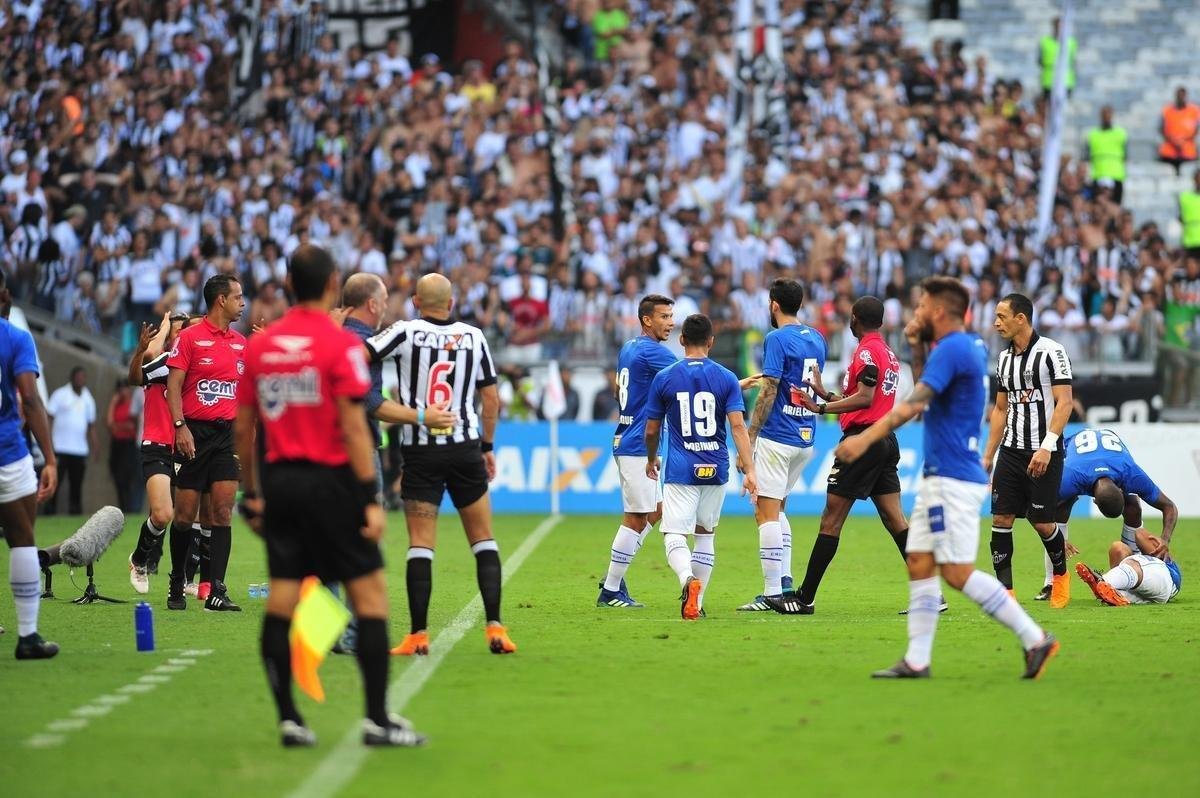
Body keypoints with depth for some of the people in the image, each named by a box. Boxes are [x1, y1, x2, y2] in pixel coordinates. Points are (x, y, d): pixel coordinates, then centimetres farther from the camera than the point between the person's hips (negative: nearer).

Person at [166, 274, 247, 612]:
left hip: (227, 433, 4)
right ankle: (177, 584, 17)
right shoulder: (190, 337, -3)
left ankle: (217, 591, -8)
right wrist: (180, 425, -15)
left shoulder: (240, 342, 13)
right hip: (195, 431, -4)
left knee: (223, 511, -6)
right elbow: (173, 385, -6)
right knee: (185, 513, 1)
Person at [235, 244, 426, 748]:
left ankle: (288, 718, 6)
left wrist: (252, 493, 19)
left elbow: (243, 426, 10)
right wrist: (371, 498, -12)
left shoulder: (259, 346, 7)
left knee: (281, 601, 5)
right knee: (370, 592, 0)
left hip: (279, 480, 5)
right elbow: (353, 427, -13)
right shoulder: (341, 344, -8)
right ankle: (376, 719, -5)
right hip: (330, 481, -5)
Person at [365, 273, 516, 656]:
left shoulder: (406, 332, -6)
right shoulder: (474, 337, 4)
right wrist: (488, 446, 18)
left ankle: (418, 634, -5)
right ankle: (495, 626, 2)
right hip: (466, 449, 2)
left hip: (420, 451, -2)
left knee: (420, 544, -2)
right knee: (484, 540, 9)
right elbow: (491, 399, 7)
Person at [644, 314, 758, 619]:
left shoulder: (664, 378, 0)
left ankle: (689, 579, -37)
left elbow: (651, 430, 8)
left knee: (674, 537, -6)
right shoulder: (726, 379, 0)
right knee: (706, 534, 20)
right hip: (716, 468, 2)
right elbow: (738, 426, -9)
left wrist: (651, 460, 27)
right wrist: (750, 471, -11)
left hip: (680, 470, -2)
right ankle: (697, 602, 19)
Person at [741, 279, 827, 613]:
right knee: (776, 508, 21)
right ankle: (785, 582, 14)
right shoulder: (816, 338, 12)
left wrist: (748, 441, -15)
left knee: (766, 513, -5)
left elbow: (768, 392, -17)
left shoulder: (777, 339, -11)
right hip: (807, 437, 8)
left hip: (777, 437, -8)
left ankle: (772, 594, -8)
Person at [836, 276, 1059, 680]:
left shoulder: (952, 349, -15)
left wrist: (865, 438, -28)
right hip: (941, 477, 10)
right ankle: (917, 661, 6)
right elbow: (926, 393, 27)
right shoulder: (971, 345, 15)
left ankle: (1035, 639, -8)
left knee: (958, 572, -10)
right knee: (919, 564, 7)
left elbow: (913, 404, -24)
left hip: (952, 478, -10)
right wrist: (917, 347, 15)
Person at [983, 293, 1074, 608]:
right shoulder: (1004, 358, 13)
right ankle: (1005, 590, -1)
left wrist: (1047, 447, -22)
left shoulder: (1051, 352, -9)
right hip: (1011, 450, 6)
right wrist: (988, 456, 16)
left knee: (1042, 522, -3)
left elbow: (1064, 402, -14)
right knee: (1000, 518, -4)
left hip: (1044, 454, -6)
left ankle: (1060, 573, 24)